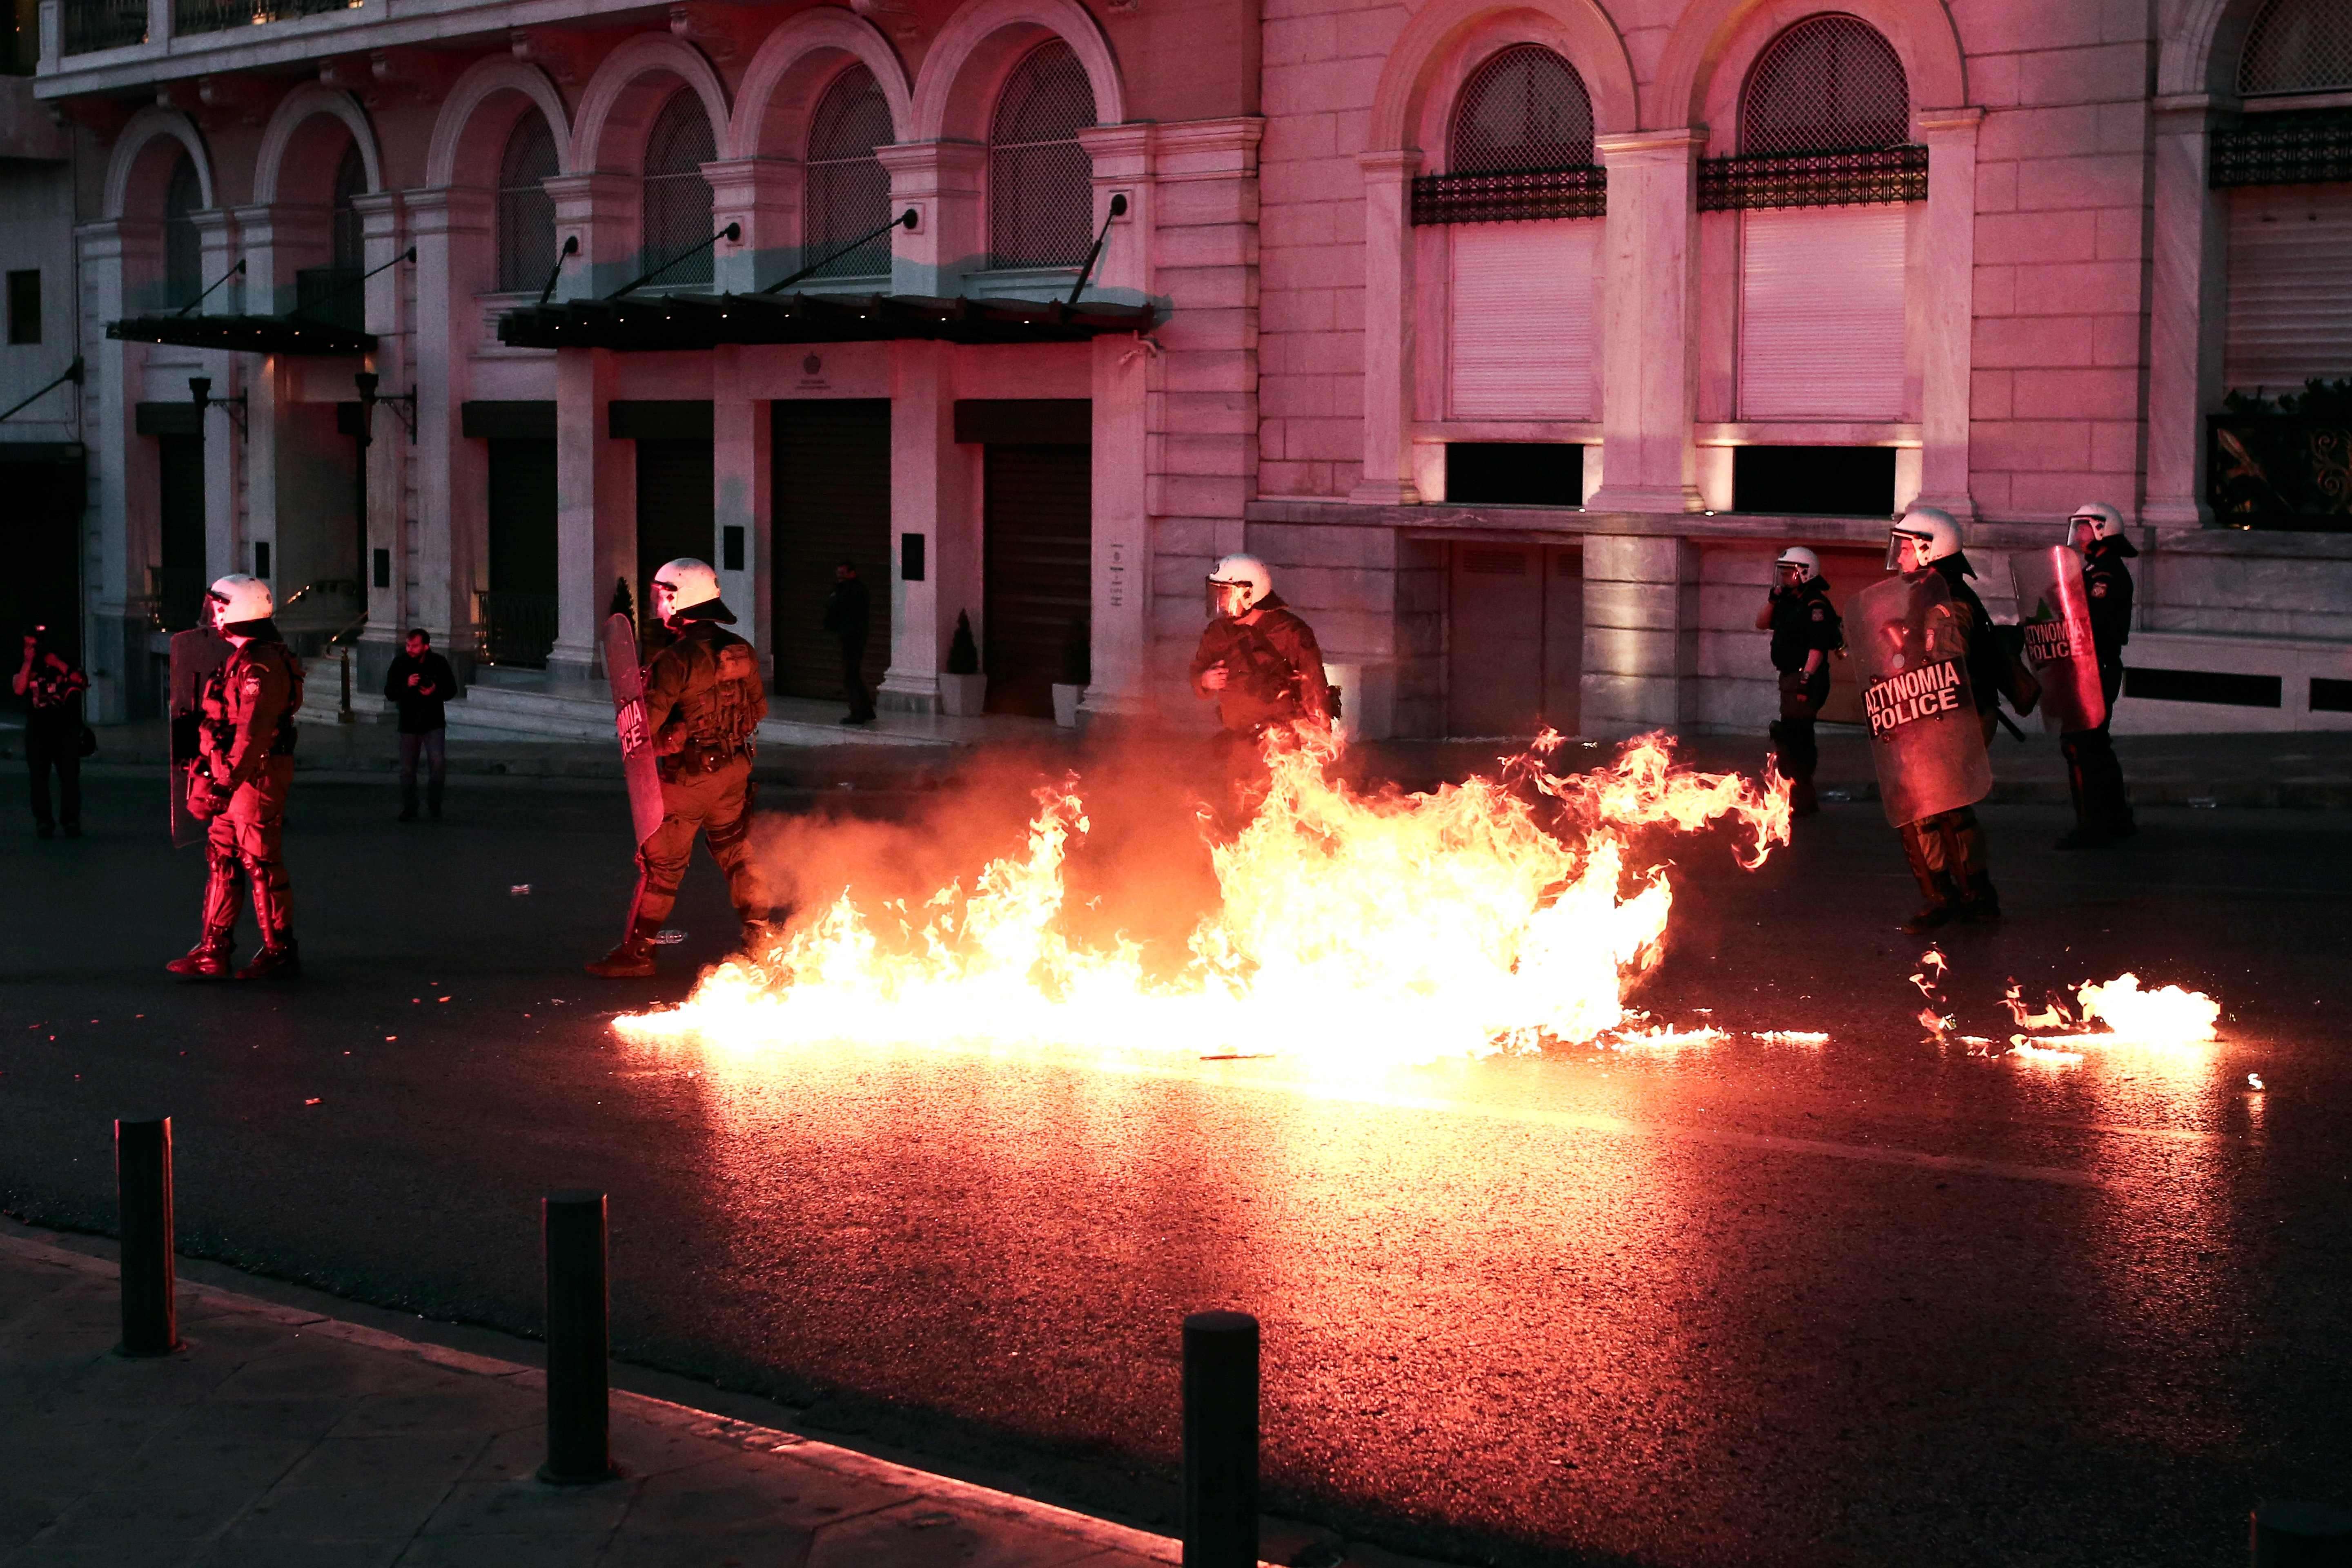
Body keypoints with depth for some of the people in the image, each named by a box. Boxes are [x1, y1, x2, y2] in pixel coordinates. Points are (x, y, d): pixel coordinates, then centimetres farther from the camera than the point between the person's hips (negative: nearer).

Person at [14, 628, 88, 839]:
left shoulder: (64, 662, 5)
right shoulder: (26, 667, 6)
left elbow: (82, 683, -9)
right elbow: (18, 689, -12)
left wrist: (59, 664, -14)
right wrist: (28, 662, -15)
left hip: (66, 728, -1)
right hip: (38, 730, 1)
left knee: (70, 776, -5)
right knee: (39, 777, -1)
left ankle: (71, 820, -1)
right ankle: (43, 821, 3)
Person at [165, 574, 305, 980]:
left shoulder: (263, 665, -19)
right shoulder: (242, 658, 15)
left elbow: (253, 732, -26)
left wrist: (227, 783, -29)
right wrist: (210, 772, 26)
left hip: (258, 775, -10)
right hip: (235, 775, 10)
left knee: (261, 863, -4)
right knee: (221, 858, 11)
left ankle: (280, 953, 4)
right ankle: (213, 951, 15)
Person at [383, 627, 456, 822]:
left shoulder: (439, 663, -6)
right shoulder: (400, 663, -5)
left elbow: (451, 690, 3)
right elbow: (389, 694, -5)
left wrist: (436, 692, -18)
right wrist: (407, 685, -25)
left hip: (434, 723, -1)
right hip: (409, 724, 1)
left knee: (438, 765, -16)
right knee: (408, 770, 6)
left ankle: (434, 806, 3)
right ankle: (409, 810, 20)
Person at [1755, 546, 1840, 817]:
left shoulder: (1815, 604, -15)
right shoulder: (1789, 601, 15)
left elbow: (1818, 646, -22)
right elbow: (1762, 624, 19)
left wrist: (1806, 678, -27)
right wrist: (1772, 600, 4)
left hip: (1807, 679, -11)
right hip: (1791, 677, 11)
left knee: (1793, 738, -13)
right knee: (1798, 739, 17)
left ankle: (1799, 800, -12)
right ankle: (1804, 800, 27)